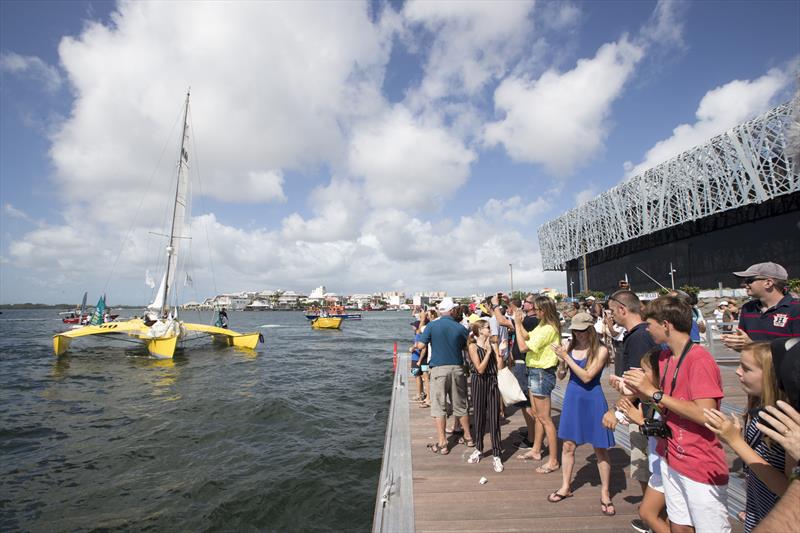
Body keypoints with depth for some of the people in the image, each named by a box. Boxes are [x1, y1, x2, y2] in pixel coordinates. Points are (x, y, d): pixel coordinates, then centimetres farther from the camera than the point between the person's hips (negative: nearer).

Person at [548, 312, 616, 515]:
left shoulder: (601, 350, -13)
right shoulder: (570, 346, -3)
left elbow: (587, 377, -21)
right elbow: (561, 374, 2)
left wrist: (566, 357, -23)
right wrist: (561, 359, -18)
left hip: (592, 401, -4)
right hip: (572, 398, 4)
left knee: (600, 449, 9)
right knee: (568, 446, 13)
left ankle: (605, 494, 28)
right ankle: (566, 487, 31)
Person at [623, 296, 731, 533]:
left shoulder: (700, 359, -19)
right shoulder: (665, 357, 6)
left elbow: (705, 415, -26)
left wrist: (655, 392, -24)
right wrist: (641, 390, -5)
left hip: (702, 467, -7)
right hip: (671, 460, 7)